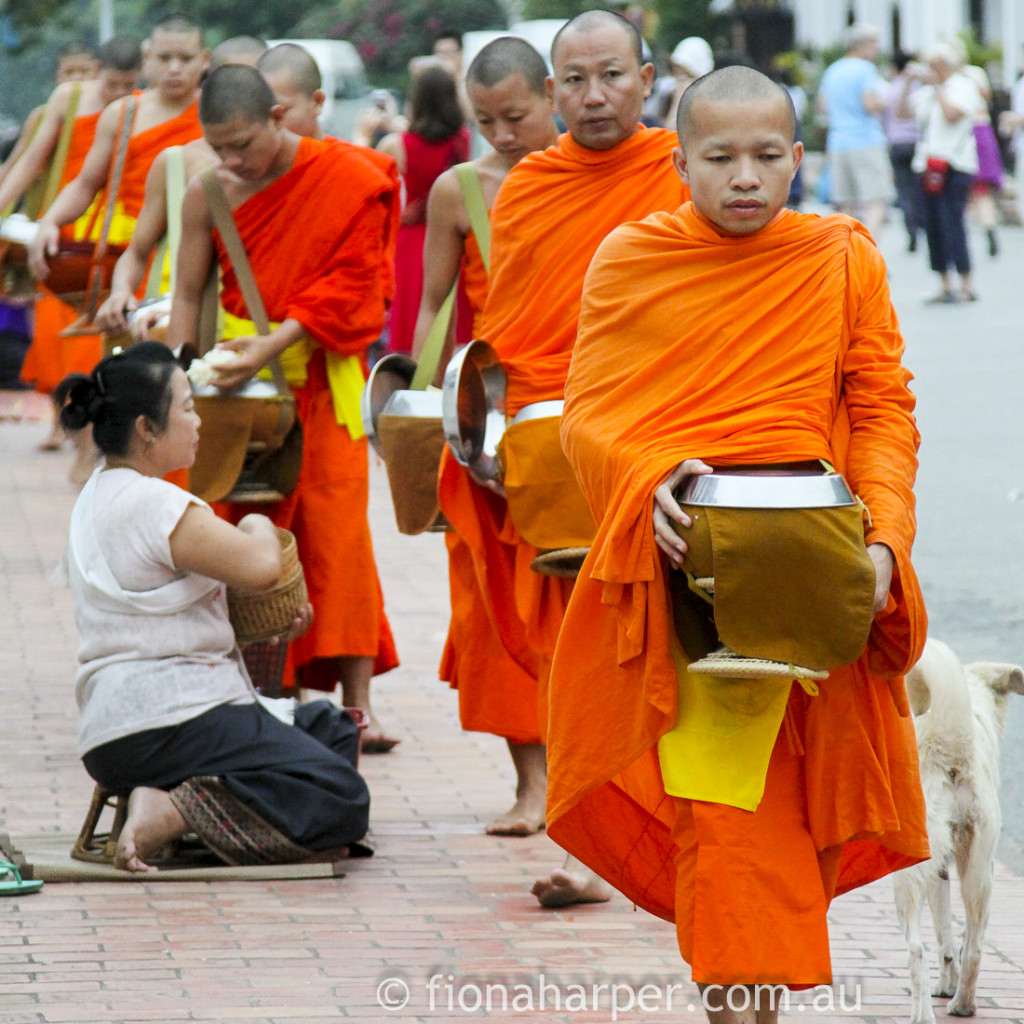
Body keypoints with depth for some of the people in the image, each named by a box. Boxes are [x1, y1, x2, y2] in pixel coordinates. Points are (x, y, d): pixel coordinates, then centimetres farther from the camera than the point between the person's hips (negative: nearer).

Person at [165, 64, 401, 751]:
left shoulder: (351, 184, -9)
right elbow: (189, 295, 5)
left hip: (319, 378, -2)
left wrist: (274, 345, -21)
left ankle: (356, 706, -3)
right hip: (237, 375, 2)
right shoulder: (208, 196, -2)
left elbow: (348, 288, -11)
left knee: (337, 534, -5)